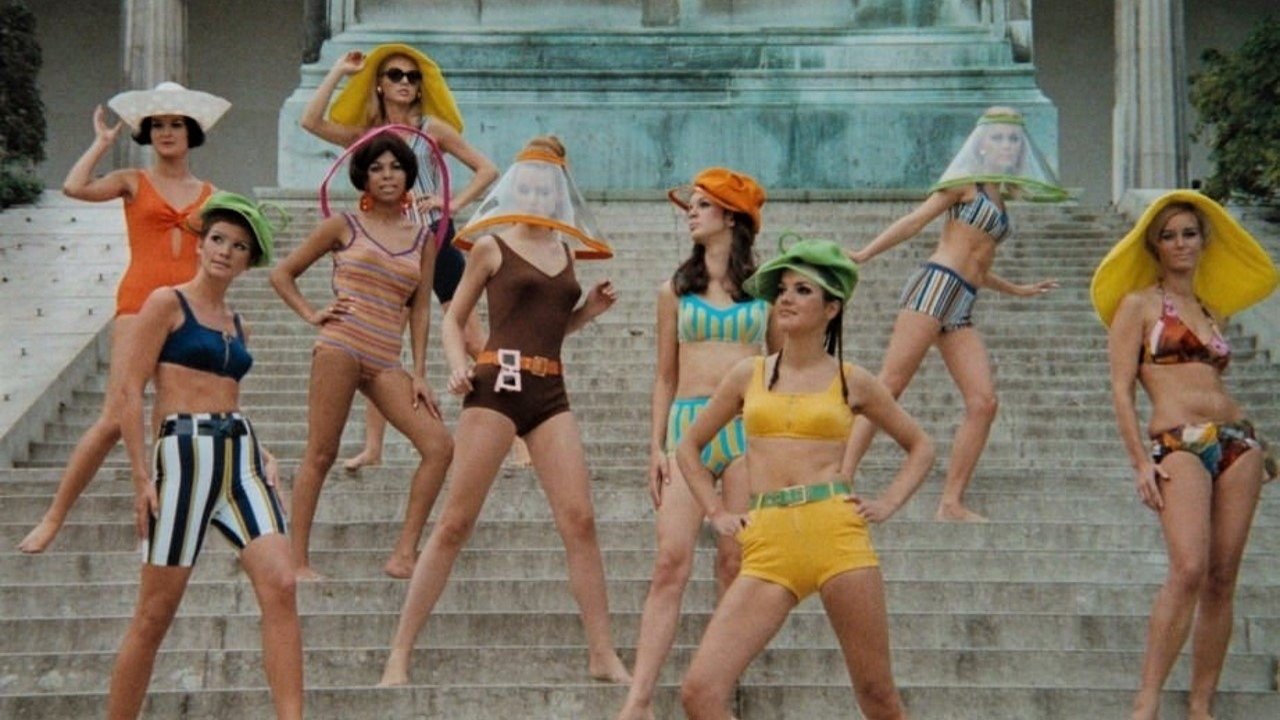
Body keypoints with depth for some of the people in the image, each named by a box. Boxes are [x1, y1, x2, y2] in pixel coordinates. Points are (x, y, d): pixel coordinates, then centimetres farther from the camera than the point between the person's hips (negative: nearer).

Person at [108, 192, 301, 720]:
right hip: (184, 454, -6)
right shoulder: (167, 303, 0)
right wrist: (142, 477, -12)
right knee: (156, 613, -1)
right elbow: (128, 391, -6)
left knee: (280, 587, -12)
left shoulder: (236, 325, 19)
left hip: (240, 456, 6)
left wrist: (257, 455, 7)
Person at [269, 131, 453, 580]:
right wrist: (311, 314, -1)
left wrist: (419, 374, 7)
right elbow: (282, 274, 13)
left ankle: (404, 554, -6)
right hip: (340, 346, -4)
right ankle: (299, 561, 0)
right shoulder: (344, 227, 7)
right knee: (321, 454, -5)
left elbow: (420, 309, 14)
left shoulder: (423, 239, 16)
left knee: (439, 445, -10)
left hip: (385, 362, 4)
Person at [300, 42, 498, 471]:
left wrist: (454, 203, -9)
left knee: (470, 337, -6)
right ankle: (373, 447, 9)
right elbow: (311, 121, -5)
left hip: (434, 238, -3)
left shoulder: (432, 128, 5)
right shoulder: (365, 135, 10)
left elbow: (487, 170, 4)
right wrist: (339, 73, 2)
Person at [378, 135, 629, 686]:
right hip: (496, 384, -4)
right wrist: (458, 367, -10)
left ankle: (602, 654, 4)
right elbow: (453, 319, 7)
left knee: (580, 520, -4)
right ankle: (399, 653, 1)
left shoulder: (566, 252, 16)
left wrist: (586, 312, 9)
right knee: (455, 522, -5)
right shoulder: (492, 246, 4)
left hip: (550, 393, 4)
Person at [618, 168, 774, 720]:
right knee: (671, 561, -10)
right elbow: (666, 375, 16)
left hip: (750, 427, 0)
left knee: (736, 562, -3)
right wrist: (656, 446, 7)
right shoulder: (675, 291, 14)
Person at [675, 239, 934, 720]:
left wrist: (889, 503, 8)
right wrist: (716, 512, 12)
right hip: (767, 545, 1)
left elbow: (920, 446, 21)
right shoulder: (748, 375, 14)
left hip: (837, 533, -1)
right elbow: (689, 447, 24)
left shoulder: (852, 382, 10)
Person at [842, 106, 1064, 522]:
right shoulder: (967, 183, 6)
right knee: (888, 386, -13)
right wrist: (862, 255, -8)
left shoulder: (997, 196, 25)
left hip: (961, 307, 7)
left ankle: (951, 503, -5)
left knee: (983, 402, -6)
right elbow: (915, 221, 0)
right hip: (936, 286, -7)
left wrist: (1017, 290, 39)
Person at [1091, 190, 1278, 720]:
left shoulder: (1213, 310, 21)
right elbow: (1121, 389, -2)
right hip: (1177, 445, -6)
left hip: (1236, 440, 6)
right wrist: (1141, 463, -11)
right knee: (1189, 570, -22)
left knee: (1222, 579, 0)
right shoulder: (1139, 304, 4)